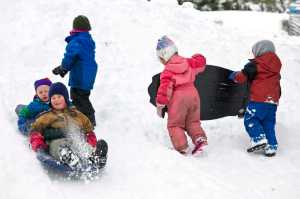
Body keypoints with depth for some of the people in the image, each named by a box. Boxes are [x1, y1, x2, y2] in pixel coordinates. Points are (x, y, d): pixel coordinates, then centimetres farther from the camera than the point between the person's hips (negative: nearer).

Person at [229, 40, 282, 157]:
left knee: (250, 119, -1)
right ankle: (271, 146, 5)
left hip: (259, 100, -7)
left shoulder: (256, 64, -4)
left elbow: (242, 77, -3)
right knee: (269, 124, 11)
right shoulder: (276, 65, 16)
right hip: (273, 101, 7)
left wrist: (234, 76, 15)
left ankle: (259, 138, -18)